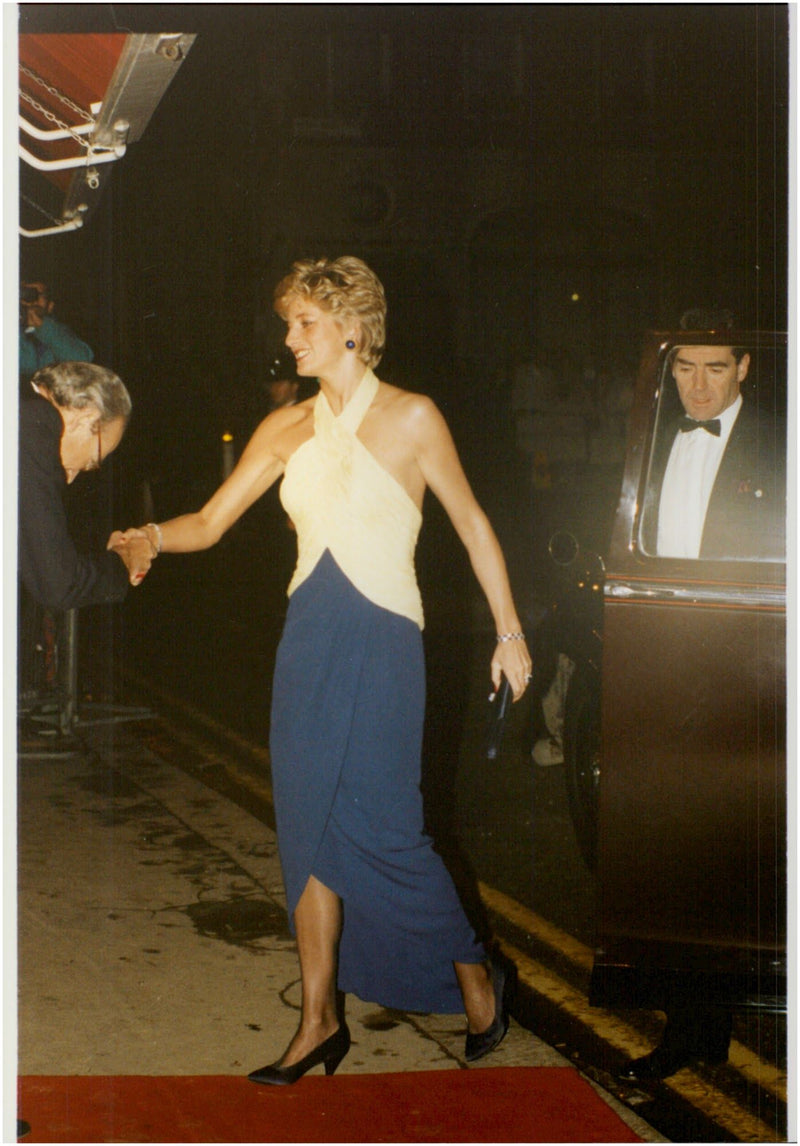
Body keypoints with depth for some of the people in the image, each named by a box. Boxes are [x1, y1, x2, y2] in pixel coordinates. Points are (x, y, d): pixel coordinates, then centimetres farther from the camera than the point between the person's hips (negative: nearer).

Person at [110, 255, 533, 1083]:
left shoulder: (410, 418, -4)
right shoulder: (287, 428, 8)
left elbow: (471, 525, 3)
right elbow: (210, 522, 6)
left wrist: (509, 632, 5)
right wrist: (153, 535, -16)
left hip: (381, 641, -5)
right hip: (309, 637, 5)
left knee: (380, 825, -7)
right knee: (308, 828, 6)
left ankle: (475, 975, 17)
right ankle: (320, 1021, 16)